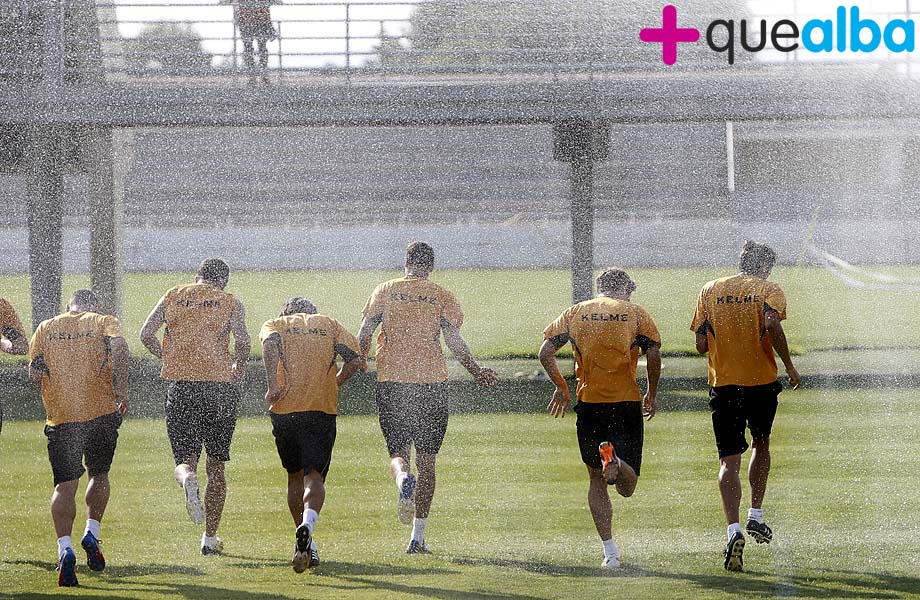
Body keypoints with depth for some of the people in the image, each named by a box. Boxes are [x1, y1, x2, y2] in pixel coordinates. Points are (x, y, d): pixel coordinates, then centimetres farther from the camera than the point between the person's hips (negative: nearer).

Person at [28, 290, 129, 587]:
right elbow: (119, 348, -14)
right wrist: (121, 390, -12)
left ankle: (65, 548, -18)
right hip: (102, 412, 0)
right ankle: (91, 534, 10)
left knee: (65, 485, -1)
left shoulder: (46, 328, 13)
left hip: (60, 417, 0)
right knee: (99, 474, 22)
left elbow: (34, 375, 6)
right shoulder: (104, 322, 7)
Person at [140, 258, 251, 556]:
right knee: (216, 464, 12)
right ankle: (210, 537, 12)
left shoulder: (172, 296, 9)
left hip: (180, 388, 1)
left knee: (185, 460, 6)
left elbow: (146, 335, 0)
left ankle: (188, 480, -31)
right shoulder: (230, 303, 3)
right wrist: (238, 367, 5)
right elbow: (242, 341, -13)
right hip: (219, 387, -1)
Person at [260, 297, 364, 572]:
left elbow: (270, 343, -11)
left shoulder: (275, 325, 14)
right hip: (322, 410, -1)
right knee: (314, 476, -6)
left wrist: (273, 385, -15)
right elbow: (356, 359, 4)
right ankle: (308, 524, -35)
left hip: (284, 410, 1)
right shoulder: (329, 325, 16)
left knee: (295, 476, 17)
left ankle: (306, 545, 21)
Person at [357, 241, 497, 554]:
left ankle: (404, 479, -32)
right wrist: (478, 373, 10)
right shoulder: (442, 296, 4)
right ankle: (418, 536, 5)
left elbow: (364, 334, 0)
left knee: (398, 453, 6)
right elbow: (454, 341, -2)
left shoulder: (385, 291, 6)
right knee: (426, 461, 7)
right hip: (431, 383, 0)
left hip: (391, 382, 0)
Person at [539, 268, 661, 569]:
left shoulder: (576, 313, 10)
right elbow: (653, 355, -7)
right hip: (627, 404, -1)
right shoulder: (636, 314, 5)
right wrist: (652, 393, 7)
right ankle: (615, 462, -33)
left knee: (596, 481, 14)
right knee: (627, 486, 4)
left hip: (589, 405, 1)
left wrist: (561, 388, 17)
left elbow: (545, 353, 4)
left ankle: (609, 550, 3)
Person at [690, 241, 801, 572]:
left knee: (729, 460, -2)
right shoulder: (768, 290, -1)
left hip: (723, 384, 1)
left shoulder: (710, 290, 7)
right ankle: (756, 516, 22)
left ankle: (734, 530, -20)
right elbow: (772, 325, -20)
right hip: (762, 381, -1)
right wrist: (789, 367, -10)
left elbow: (701, 344, 4)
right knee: (761, 444, 25)